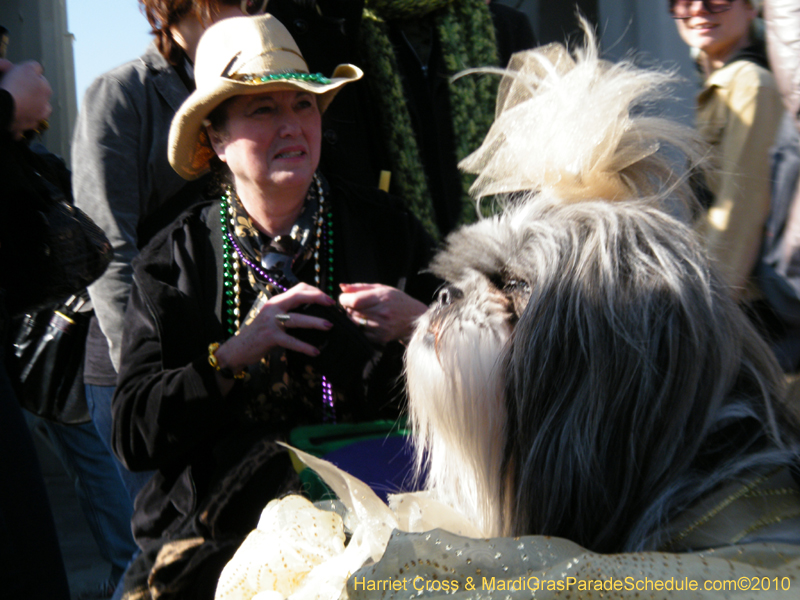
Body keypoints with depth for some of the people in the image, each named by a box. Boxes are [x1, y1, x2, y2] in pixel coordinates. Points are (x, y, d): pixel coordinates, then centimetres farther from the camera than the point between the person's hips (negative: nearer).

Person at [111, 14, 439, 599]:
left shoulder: (383, 225, 6)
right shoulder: (174, 260, 3)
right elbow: (132, 437, -4)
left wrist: (420, 325, -10)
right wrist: (235, 353, -16)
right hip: (227, 523, 0)